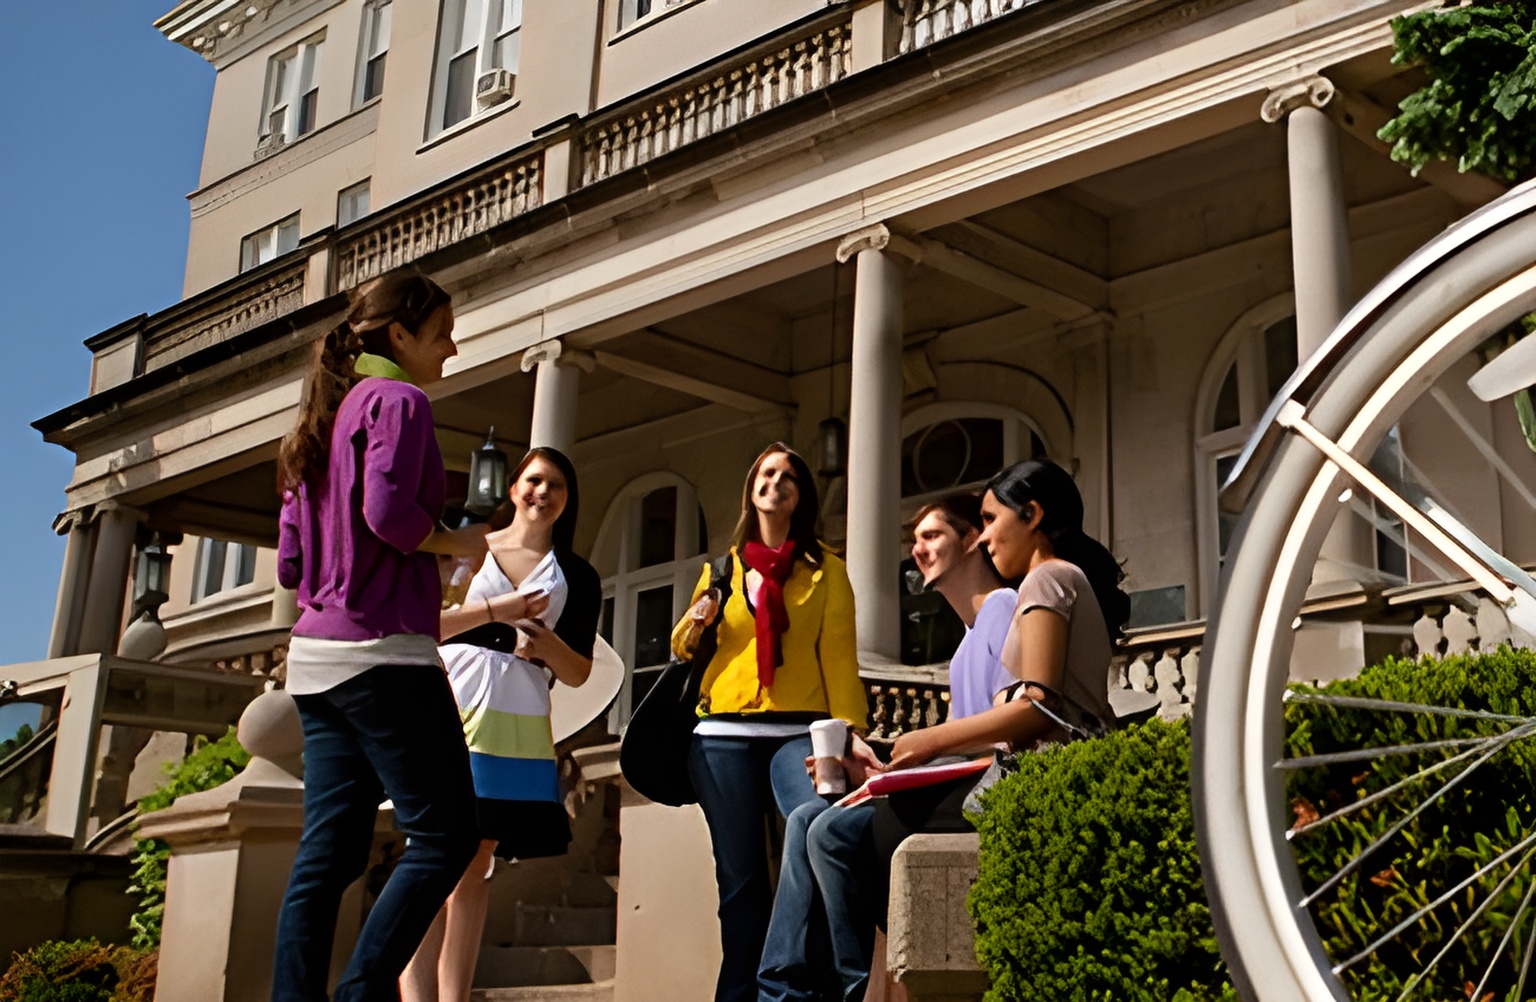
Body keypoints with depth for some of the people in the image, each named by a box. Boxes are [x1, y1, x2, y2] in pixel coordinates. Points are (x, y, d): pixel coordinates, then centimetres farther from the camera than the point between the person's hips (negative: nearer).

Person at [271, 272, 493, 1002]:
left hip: (316, 656, 9)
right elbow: (389, 512, -20)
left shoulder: (324, 419, 21)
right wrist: (459, 543, -3)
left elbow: (291, 563, 18)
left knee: (328, 850, 5)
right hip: (383, 651, -9)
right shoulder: (397, 400, -4)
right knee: (445, 836, -4)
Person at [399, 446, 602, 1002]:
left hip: (518, 727, 2)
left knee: (476, 865, 4)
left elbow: (578, 673, 12)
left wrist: (544, 643, -8)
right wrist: (494, 609, -10)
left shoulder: (577, 577, 15)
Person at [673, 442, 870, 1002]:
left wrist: (847, 729, -10)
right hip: (724, 736, 3)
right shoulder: (722, 567, 19)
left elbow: (839, 655, 3)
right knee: (740, 876, 1)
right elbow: (683, 649, 20)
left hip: (797, 733, -2)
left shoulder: (825, 569, 12)